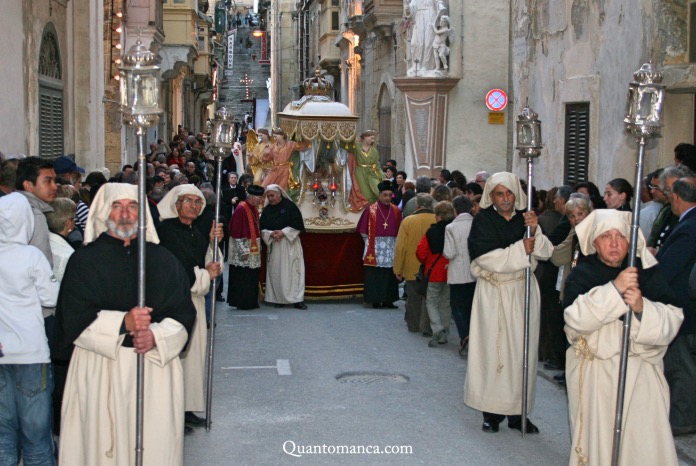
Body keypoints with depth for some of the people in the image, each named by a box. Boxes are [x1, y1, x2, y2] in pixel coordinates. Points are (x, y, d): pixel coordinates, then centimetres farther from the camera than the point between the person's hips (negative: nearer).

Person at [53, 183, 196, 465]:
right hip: (100, 371, -2)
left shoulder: (162, 259, 10)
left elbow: (183, 314, 4)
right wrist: (122, 323, -19)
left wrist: (157, 336, -15)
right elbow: (74, 318, -7)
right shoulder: (85, 259, 3)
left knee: (155, 443, 2)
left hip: (156, 368, 2)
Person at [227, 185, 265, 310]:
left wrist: (259, 247, 14)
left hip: (254, 249, 8)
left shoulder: (254, 208, 9)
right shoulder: (241, 209, -16)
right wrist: (243, 251, -19)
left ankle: (251, 302, 18)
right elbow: (236, 232, -18)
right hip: (243, 249, -8)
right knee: (242, 278, -2)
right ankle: (242, 303, 5)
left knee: (252, 277, 11)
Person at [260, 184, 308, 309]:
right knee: (276, 272, 1)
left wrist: (283, 232, -14)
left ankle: (297, 299, -5)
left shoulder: (289, 206, -2)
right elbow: (263, 228, 8)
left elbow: (297, 224, -6)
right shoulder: (267, 210, 9)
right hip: (274, 245, 4)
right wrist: (271, 234, -12)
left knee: (293, 271, -6)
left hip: (290, 244, -4)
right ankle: (279, 299, 6)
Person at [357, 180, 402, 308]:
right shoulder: (371, 210, -3)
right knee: (375, 276, -1)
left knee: (390, 276, 4)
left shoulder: (396, 211, 5)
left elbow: (400, 231, 10)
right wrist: (370, 242, 0)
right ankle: (375, 301, 4)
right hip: (375, 248, -3)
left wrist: (396, 243, 4)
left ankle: (388, 300, 10)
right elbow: (364, 231, 1)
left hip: (391, 249, 3)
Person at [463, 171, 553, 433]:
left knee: (522, 350, 4)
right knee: (493, 349, -3)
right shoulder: (483, 221, -3)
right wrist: (520, 250, -14)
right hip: (494, 293, -3)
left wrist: (535, 231, -18)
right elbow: (486, 257, -15)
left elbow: (546, 252, -1)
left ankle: (518, 412, 11)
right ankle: (492, 411, 5)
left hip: (523, 292, 3)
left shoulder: (525, 219, 7)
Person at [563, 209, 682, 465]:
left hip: (640, 371, 1)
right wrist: (614, 288, -26)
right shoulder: (582, 274, -1)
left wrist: (641, 307, -25)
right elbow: (576, 319, -18)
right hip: (595, 374, -1)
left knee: (644, 441, -4)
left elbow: (672, 320, -6)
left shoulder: (646, 272, 2)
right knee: (598, 438, 6)